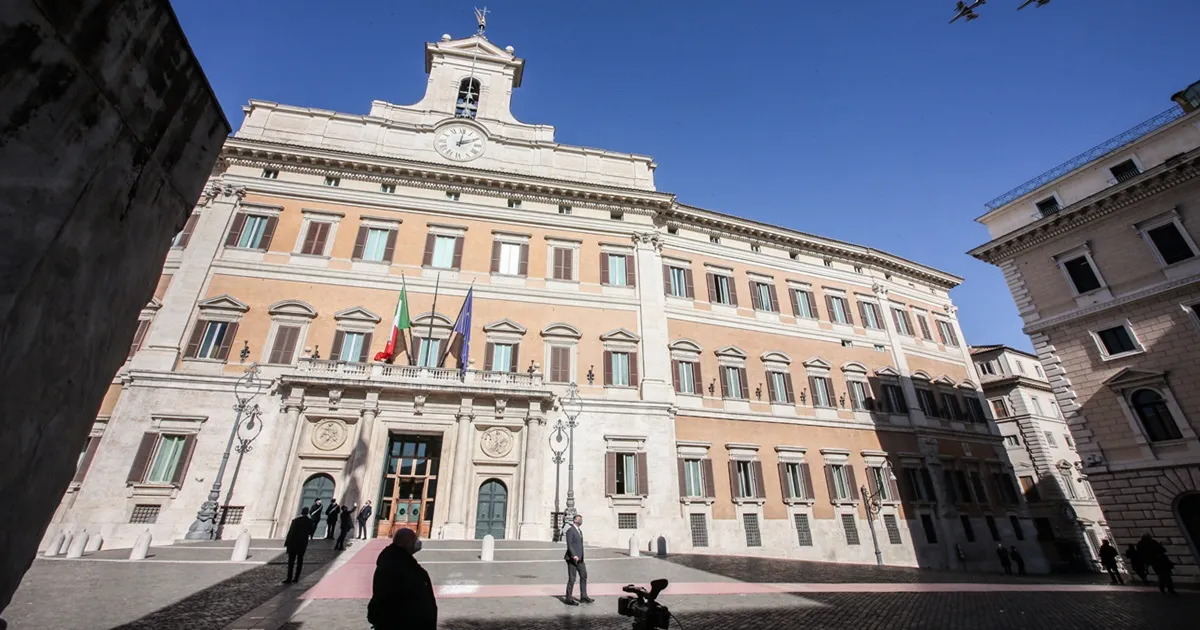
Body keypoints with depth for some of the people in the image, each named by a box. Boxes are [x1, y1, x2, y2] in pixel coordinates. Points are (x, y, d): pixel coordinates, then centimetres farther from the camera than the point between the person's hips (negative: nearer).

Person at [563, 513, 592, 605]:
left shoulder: (580, 531, 17)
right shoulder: (570, 530, -11)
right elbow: (569, 544, -19)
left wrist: (581, 556, 20)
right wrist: (574, 555, -27)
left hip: (579, 558, 9)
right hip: (572, 558, -9)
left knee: (584, 576, 8)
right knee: (572, 578, -3)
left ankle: (583, 596, 17)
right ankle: (568, 599, 7)